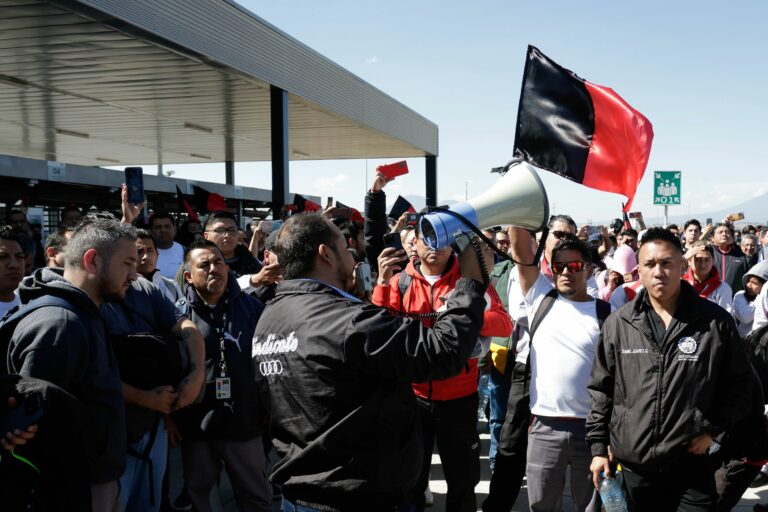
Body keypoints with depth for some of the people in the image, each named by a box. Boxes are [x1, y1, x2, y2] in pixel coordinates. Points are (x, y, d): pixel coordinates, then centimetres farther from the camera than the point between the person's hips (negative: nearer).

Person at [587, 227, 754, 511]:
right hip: (629, 468, 2)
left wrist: (712, 428, -3)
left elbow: (738, 382, 6)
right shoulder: (617, 323, 0)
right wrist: (598, 447, 4)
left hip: (691, 468, -1)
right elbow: (601, 389, 6)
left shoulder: (716, 321, -3)